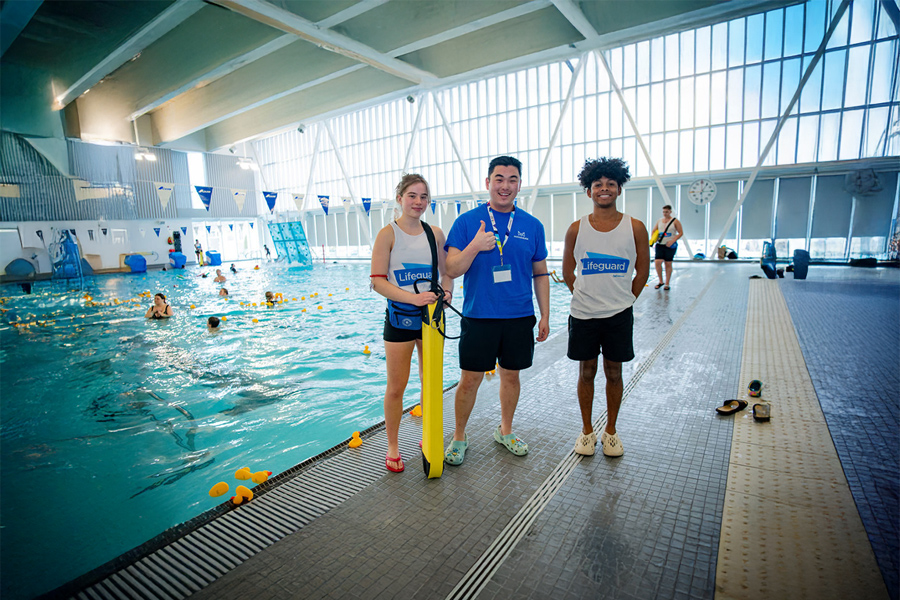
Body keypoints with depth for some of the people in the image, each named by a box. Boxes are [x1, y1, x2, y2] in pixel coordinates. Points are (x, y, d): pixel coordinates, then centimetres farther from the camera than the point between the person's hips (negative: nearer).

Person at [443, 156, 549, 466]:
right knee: (469, 380, 4)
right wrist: (474, 246, -25)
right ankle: (459, 437, 26)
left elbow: (540, 275, 10)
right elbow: (451, 270, -8)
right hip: (478, 315, -2)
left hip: (520, 317, 3)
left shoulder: (532, 226, 5)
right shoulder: (467, 222, -3)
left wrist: (545, 316, 7)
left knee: (511, 374, 15)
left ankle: (505, 431, 36)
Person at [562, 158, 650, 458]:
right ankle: (587, 430, 27)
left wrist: (624, 300, 5)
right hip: (583, 315, 0)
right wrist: (586, 297, 5)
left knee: (614, 373, 10)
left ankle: (610, 431, 29)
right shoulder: (577, 229, -1)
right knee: (586, 373, 10)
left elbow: (642, 271, 7)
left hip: (619, 315, 0)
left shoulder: (635, 228, -1)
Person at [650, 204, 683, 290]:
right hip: (660, 245, 3)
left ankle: (667, 284, 11)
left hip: (670, 245, -3)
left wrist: (672, 241, -15)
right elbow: (654, 231, 21)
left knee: (668, 264, 2)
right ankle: (660, 282, 7)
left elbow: (681, 233, -2)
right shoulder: (659, 221, 12)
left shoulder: (675, 221, 0)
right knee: (657, 262, -10)